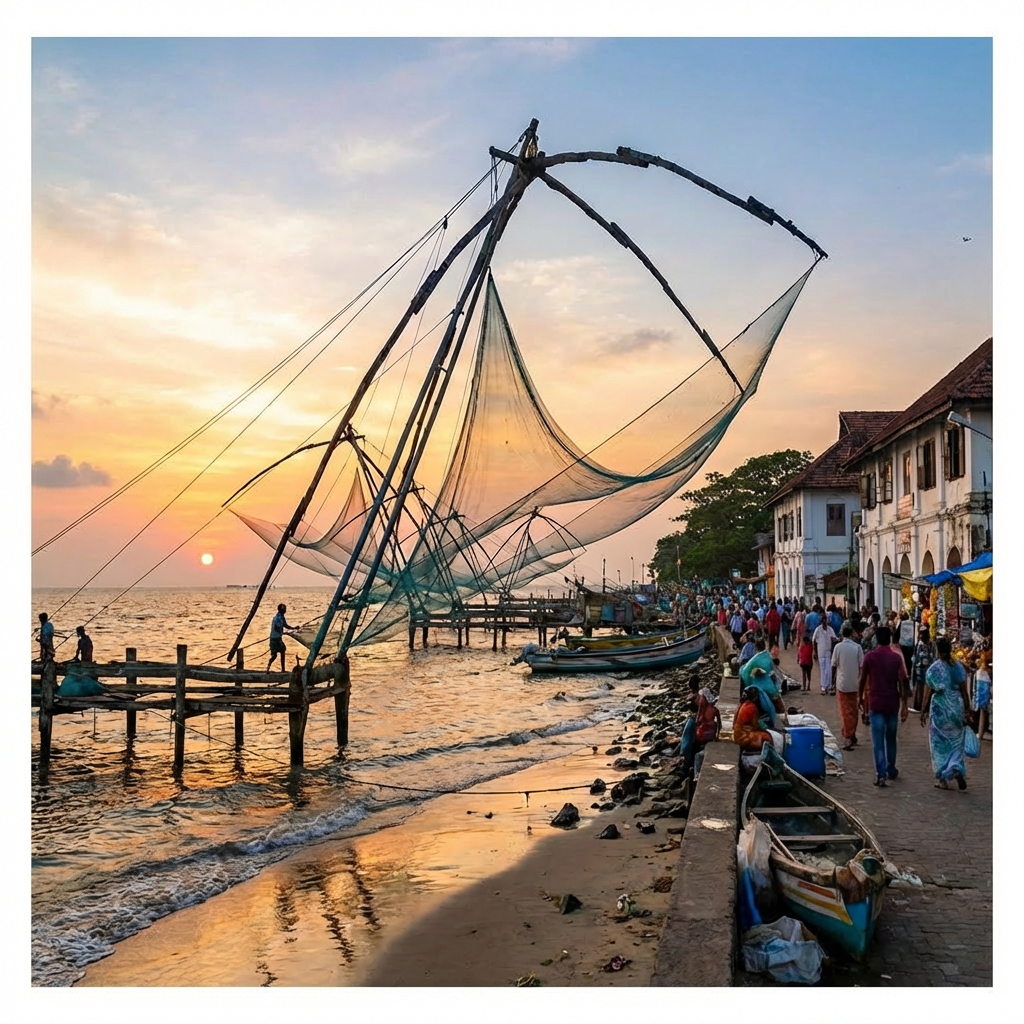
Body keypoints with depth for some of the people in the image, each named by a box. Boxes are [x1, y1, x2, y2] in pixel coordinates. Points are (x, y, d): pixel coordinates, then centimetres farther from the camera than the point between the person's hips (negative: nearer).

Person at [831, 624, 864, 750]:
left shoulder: (838, 647, -8)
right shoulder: (857, 647, -5)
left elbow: (834, 665, -4)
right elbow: (861, 666, -5)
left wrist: (835, 675, 16)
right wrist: (861, 683, 5)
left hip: (842, 683, -2)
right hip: (854, 683, 2)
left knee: (846, 711, 2)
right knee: (853, 710, 16)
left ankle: (848, 738, -2)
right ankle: (852, 735, 24)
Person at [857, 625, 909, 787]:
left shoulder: (869, 657, -5)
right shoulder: (896, 658, -5)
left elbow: (862, 679, 0)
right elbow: (902, 682, -7)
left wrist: (860, 697, 15)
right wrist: (904, 705, -4)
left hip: (875, 702, -2)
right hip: (892, 703, 2)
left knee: (878, 741, -1)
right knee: (891, 739, 18)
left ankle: (881, 773, -9)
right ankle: (891, 770, 28)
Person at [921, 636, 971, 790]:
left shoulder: (933, 668, -10)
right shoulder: (958, 667, 1)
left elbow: (928, 692, -8)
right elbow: (964, 691, 3)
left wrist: (923, 711, 1)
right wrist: (967, 710, 11)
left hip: (939, 709, -3)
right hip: (957, 707, 3)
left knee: (940, 743, 7)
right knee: (956, 742, 17)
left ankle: (943, 779, 10)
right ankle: (958, 769, -2)